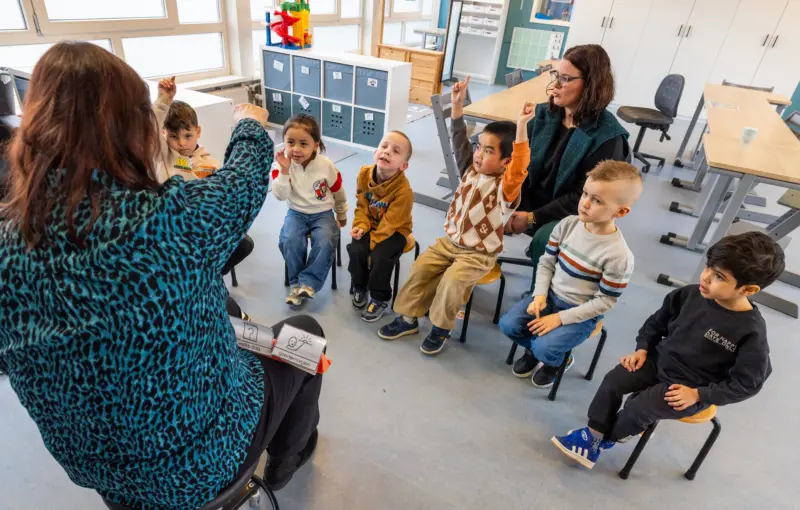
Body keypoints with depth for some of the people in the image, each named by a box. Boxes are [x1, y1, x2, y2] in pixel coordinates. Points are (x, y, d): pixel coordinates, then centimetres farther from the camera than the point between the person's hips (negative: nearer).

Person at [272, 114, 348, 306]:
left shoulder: (326, 166, -13)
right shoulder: (282, 164, -11)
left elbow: (339, 193, 4)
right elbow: (280, 196, -19)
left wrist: (341, 215, 16)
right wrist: (284, 170, -30)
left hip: (323, 214, -1)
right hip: (296, 213, 1)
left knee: (325, 243, -28)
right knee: (290, 241, -26)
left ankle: (308, 282, -16)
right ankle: (296, 283, -8)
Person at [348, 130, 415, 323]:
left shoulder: (404, 191, -29)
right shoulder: (364, 173, -13)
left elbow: (389, 224, -25)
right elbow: (362, 205, -1)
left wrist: (371, 243, -22)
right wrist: (361, 225, -18)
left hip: (395, 231, -4)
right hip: (372, 224, 5)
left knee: (380, 258, -24)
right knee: (355, 250, -18)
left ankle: (380, 298, 1)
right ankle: (359, 288, 9)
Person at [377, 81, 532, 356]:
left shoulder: (506, 186, -20)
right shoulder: (470, 170, 0)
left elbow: (519, 168, -40)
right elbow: (460, 141, -2)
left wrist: (521, 127, -51)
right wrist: (458, 105, -12)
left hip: (479, 253, -6)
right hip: (450, 240, 6)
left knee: (452, 281, -27)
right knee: (420, 268, -6)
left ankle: (441, 328, -2)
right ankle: (408, 318, 11)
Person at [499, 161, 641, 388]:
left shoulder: (619, 255, -24)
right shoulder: (568, 224, -10)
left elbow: (605, 301, -17)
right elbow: (547, 261, 0)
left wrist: (561, 317, -19)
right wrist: (540, 295, -13)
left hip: (581, 313, -4)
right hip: (550, 295, 5)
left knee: (545, 348, -21)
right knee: (508, 324, -10)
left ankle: (557, 360, 18)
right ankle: (534, 348, 24)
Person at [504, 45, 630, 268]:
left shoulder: (607, 136, -19)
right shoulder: (545, 113, -2)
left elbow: (584, 197, -20)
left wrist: (532, 218, -23)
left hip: (571, 215, -5)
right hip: (531, 196, 6)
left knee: (544, 240, -33)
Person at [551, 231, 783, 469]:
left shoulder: (752, 331, -22)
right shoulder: (691, 294, -10)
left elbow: (747, 383, -12)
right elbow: (657, 322, 8)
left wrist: (699, 395, -16)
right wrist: (642, 349, -2)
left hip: (690, 387, -5)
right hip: (659, 360, 5)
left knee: (639, 407, -20)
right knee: (612, 381, -13)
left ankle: (608, 437, 11)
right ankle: (593, 435, 0)